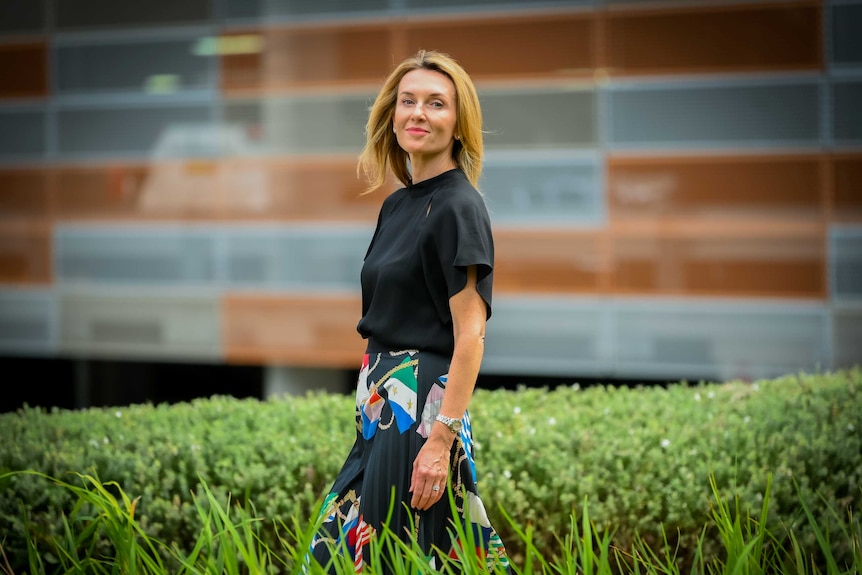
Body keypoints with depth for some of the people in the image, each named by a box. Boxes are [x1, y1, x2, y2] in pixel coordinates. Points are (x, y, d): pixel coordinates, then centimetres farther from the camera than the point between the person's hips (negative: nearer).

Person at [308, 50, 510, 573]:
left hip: (425, 410, -9)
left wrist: (440, 442, -22)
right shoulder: (396, 205, 13)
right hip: (382, 409, 9)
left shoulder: (460, 207, -12)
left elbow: (470, 336, -17)